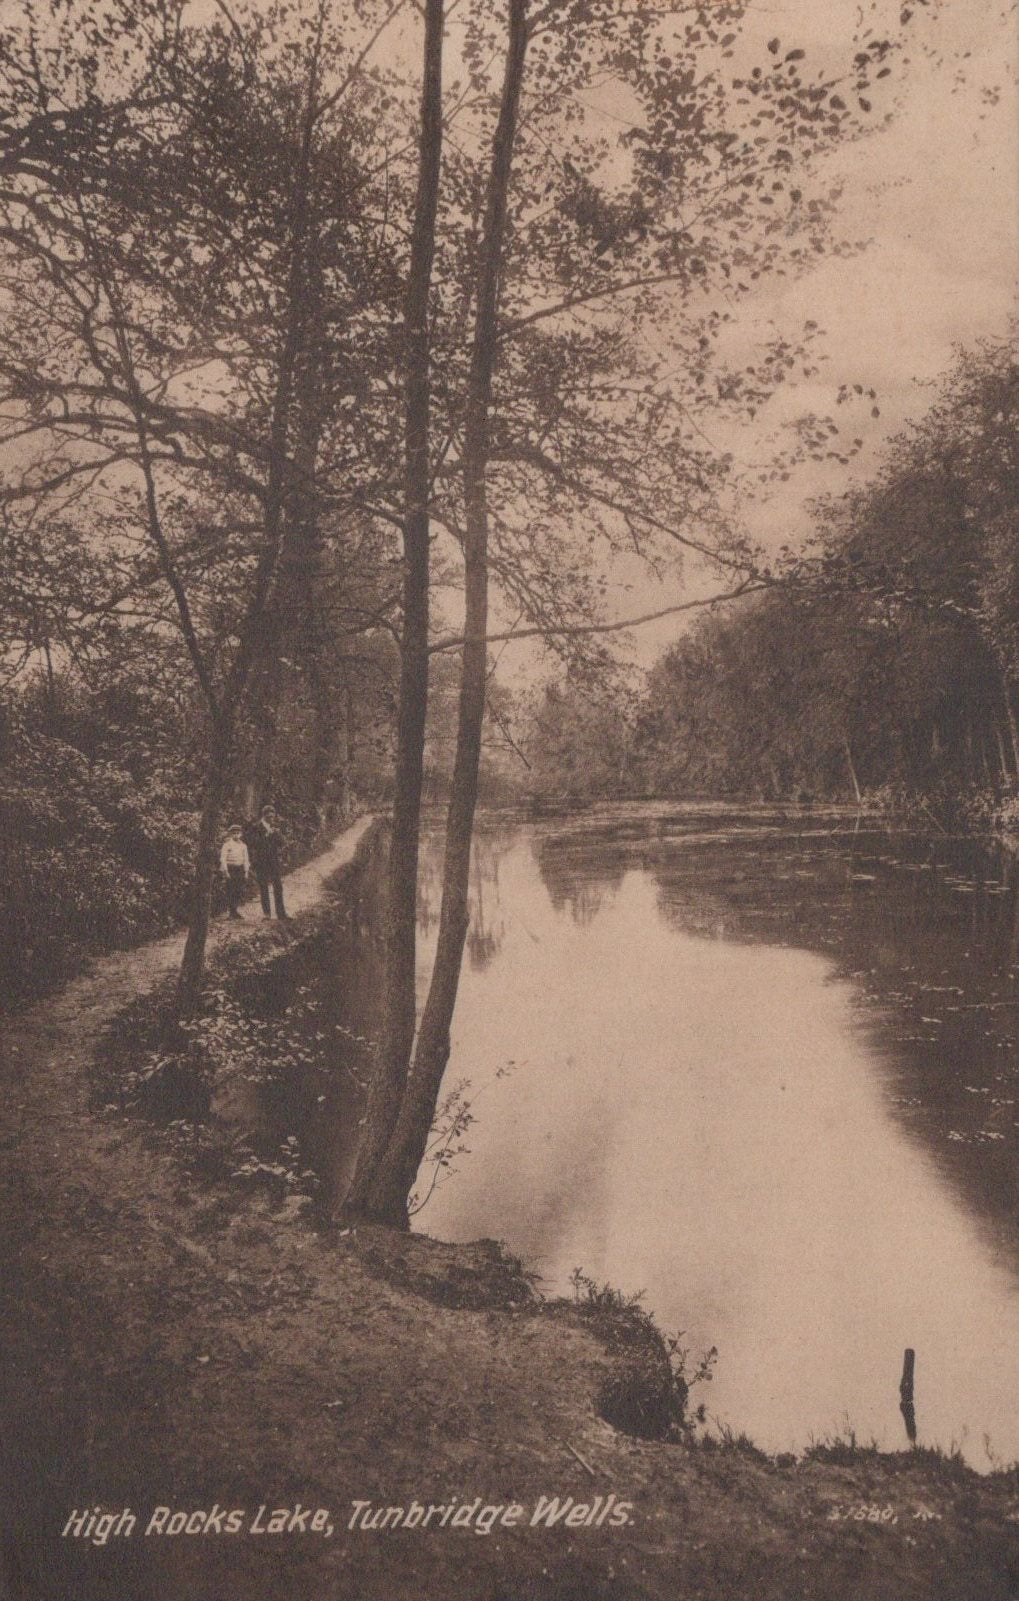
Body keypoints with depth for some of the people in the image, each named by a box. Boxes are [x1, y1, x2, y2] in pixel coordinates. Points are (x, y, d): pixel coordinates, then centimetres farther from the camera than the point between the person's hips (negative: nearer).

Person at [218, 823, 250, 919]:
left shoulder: (243, 845, 13)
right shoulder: (227, 844, -1)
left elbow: (246, 859, 14)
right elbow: (223, 858, -6)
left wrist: (246, 872, 7)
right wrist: (225, 871, -12)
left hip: (240, 869, 4)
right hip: (230, 869, -4)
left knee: (240, 891, 1)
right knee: (231, 892, -5)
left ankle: (237, 910, 10)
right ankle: (232, 912, -1)